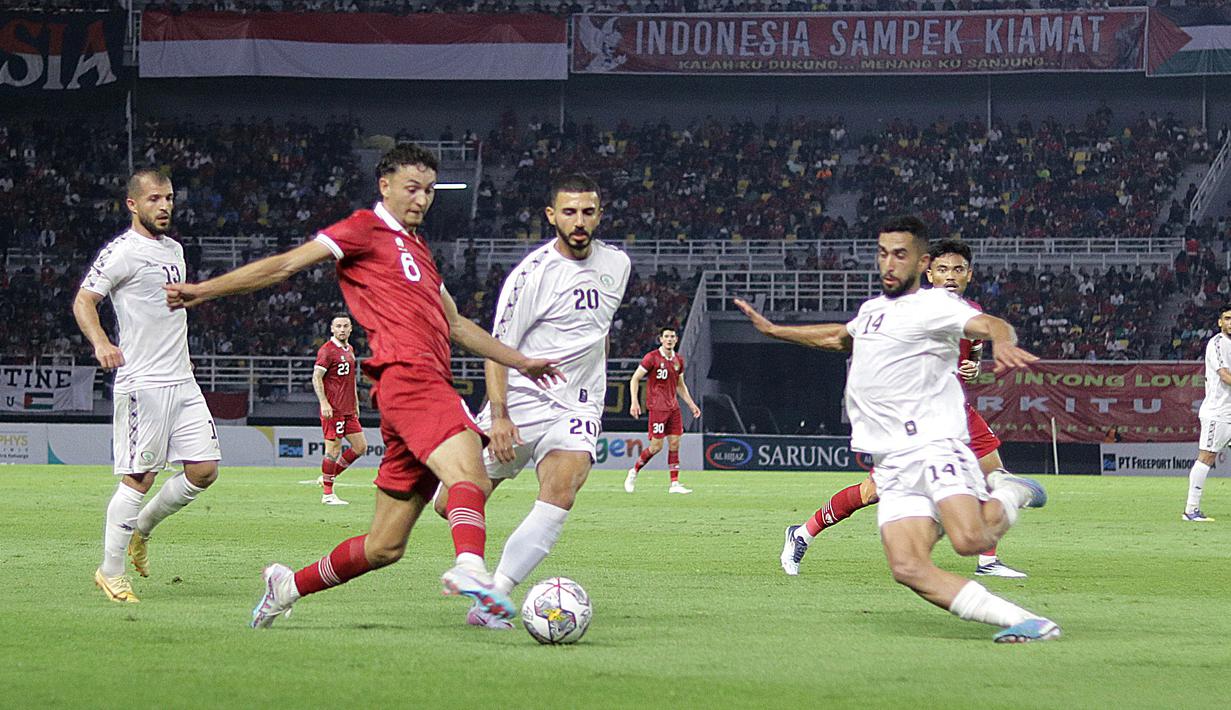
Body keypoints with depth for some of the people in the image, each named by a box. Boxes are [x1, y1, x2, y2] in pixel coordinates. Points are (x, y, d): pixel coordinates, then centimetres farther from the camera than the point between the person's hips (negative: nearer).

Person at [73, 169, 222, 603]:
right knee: (139, 477, -8)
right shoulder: (121, 252, -8)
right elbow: (83, 300, -13)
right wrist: (101, 343, -31)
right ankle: (110, 571, 3)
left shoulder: (174, 249, 17)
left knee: (205, 470, 1)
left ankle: (141, 529, 22)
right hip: (142, 383, -8)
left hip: (182, 382, 8)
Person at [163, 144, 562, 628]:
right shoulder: (366, 230, 6)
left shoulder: (415, 247, 31)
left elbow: (455, 325, 39)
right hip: (408, 375, -9)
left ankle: (289, 585, 21)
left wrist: (520, 362, 37)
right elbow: (287, 265, 0)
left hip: (430, 384, 9)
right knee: (469, 476, -35)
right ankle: (470, 567, -62)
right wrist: (206, 290, -6)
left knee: (385, 546, 7)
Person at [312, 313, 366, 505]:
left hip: (348, 410, 9)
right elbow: (316, 377, -14)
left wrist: (356, 404, 23)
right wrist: (324, 403, -21)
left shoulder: (349, 350, 16)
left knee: (360, 447, 6)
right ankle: (327, 494, 2)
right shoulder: (327, 350, -10)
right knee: (333, 449, -6)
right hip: (333, 409, -9)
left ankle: (328, 477, 18)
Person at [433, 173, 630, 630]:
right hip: (519, 404, -3)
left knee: (559, 497, -24)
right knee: (452, 504, -6)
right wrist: (498, 415, -22)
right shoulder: (532, 274, -10)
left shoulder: (616, 264, 8)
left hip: (576, 409, 3)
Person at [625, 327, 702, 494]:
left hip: (673, 407, 6)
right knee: (656, 446, -8)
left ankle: (674, 483, 2)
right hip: (657, 407, -6)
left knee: (674, 444, 0)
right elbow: (634, 379, -6)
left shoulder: (678, 360, 11)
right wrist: (634, 402, -16)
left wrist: (691, 404, 17)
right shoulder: (652, 357, -8)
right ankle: (634, 472, 13)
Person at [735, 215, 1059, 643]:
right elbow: (840, 337, 46)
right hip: (892, 464, 7)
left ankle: (1008, 494, 6)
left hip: (935, 443, -7)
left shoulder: (932, 305, -2)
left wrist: (1003, 341, -44)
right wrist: (774, 330, 53)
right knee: (908, 567, -16)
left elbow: (988, 324, -21)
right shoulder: (872, 310, 23)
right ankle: (1024, 623, -16)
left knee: (969, 540, -30)